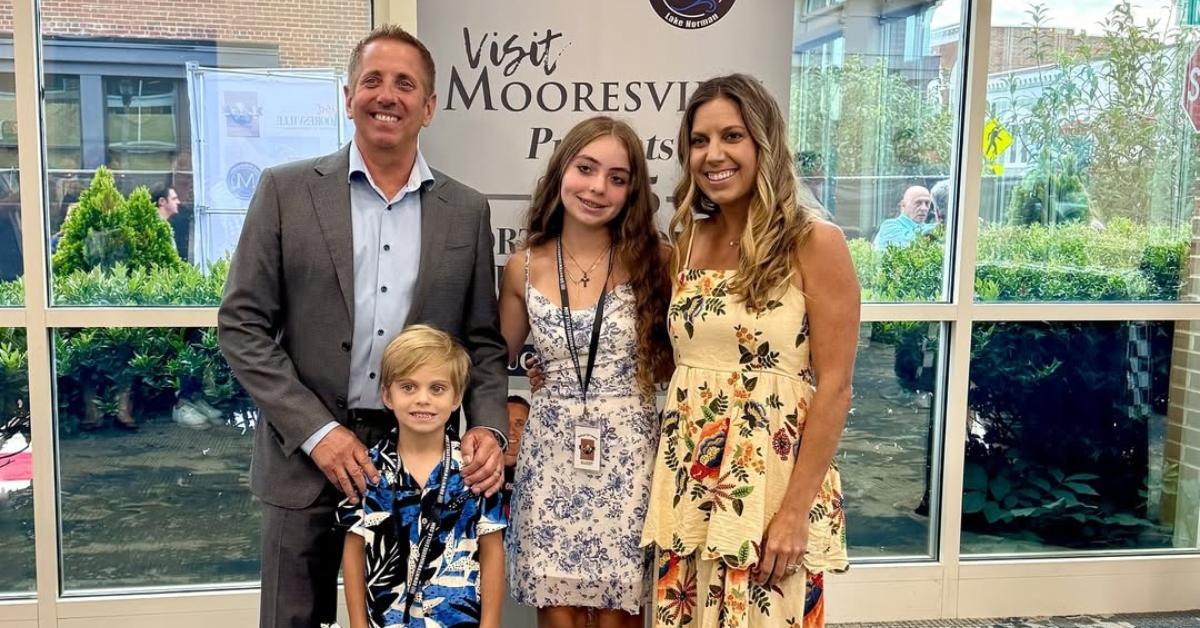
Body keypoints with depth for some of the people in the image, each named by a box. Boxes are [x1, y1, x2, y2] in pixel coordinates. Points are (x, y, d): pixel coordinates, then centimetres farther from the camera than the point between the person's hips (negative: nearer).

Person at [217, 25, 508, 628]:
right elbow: (241, 325, -4)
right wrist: (316, 431, -12)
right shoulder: (286, 190, -2)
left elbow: (483, 341, 8)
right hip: (305, 454, -1)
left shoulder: (467, 211, 5)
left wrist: (487, 427, -9)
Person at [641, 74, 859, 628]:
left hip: (772, 480, -5)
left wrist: (797, 511, -15)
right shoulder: (686, 240, 8)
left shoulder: (814, 243, -9)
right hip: (687, 481, 5)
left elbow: (833, 386, -12)